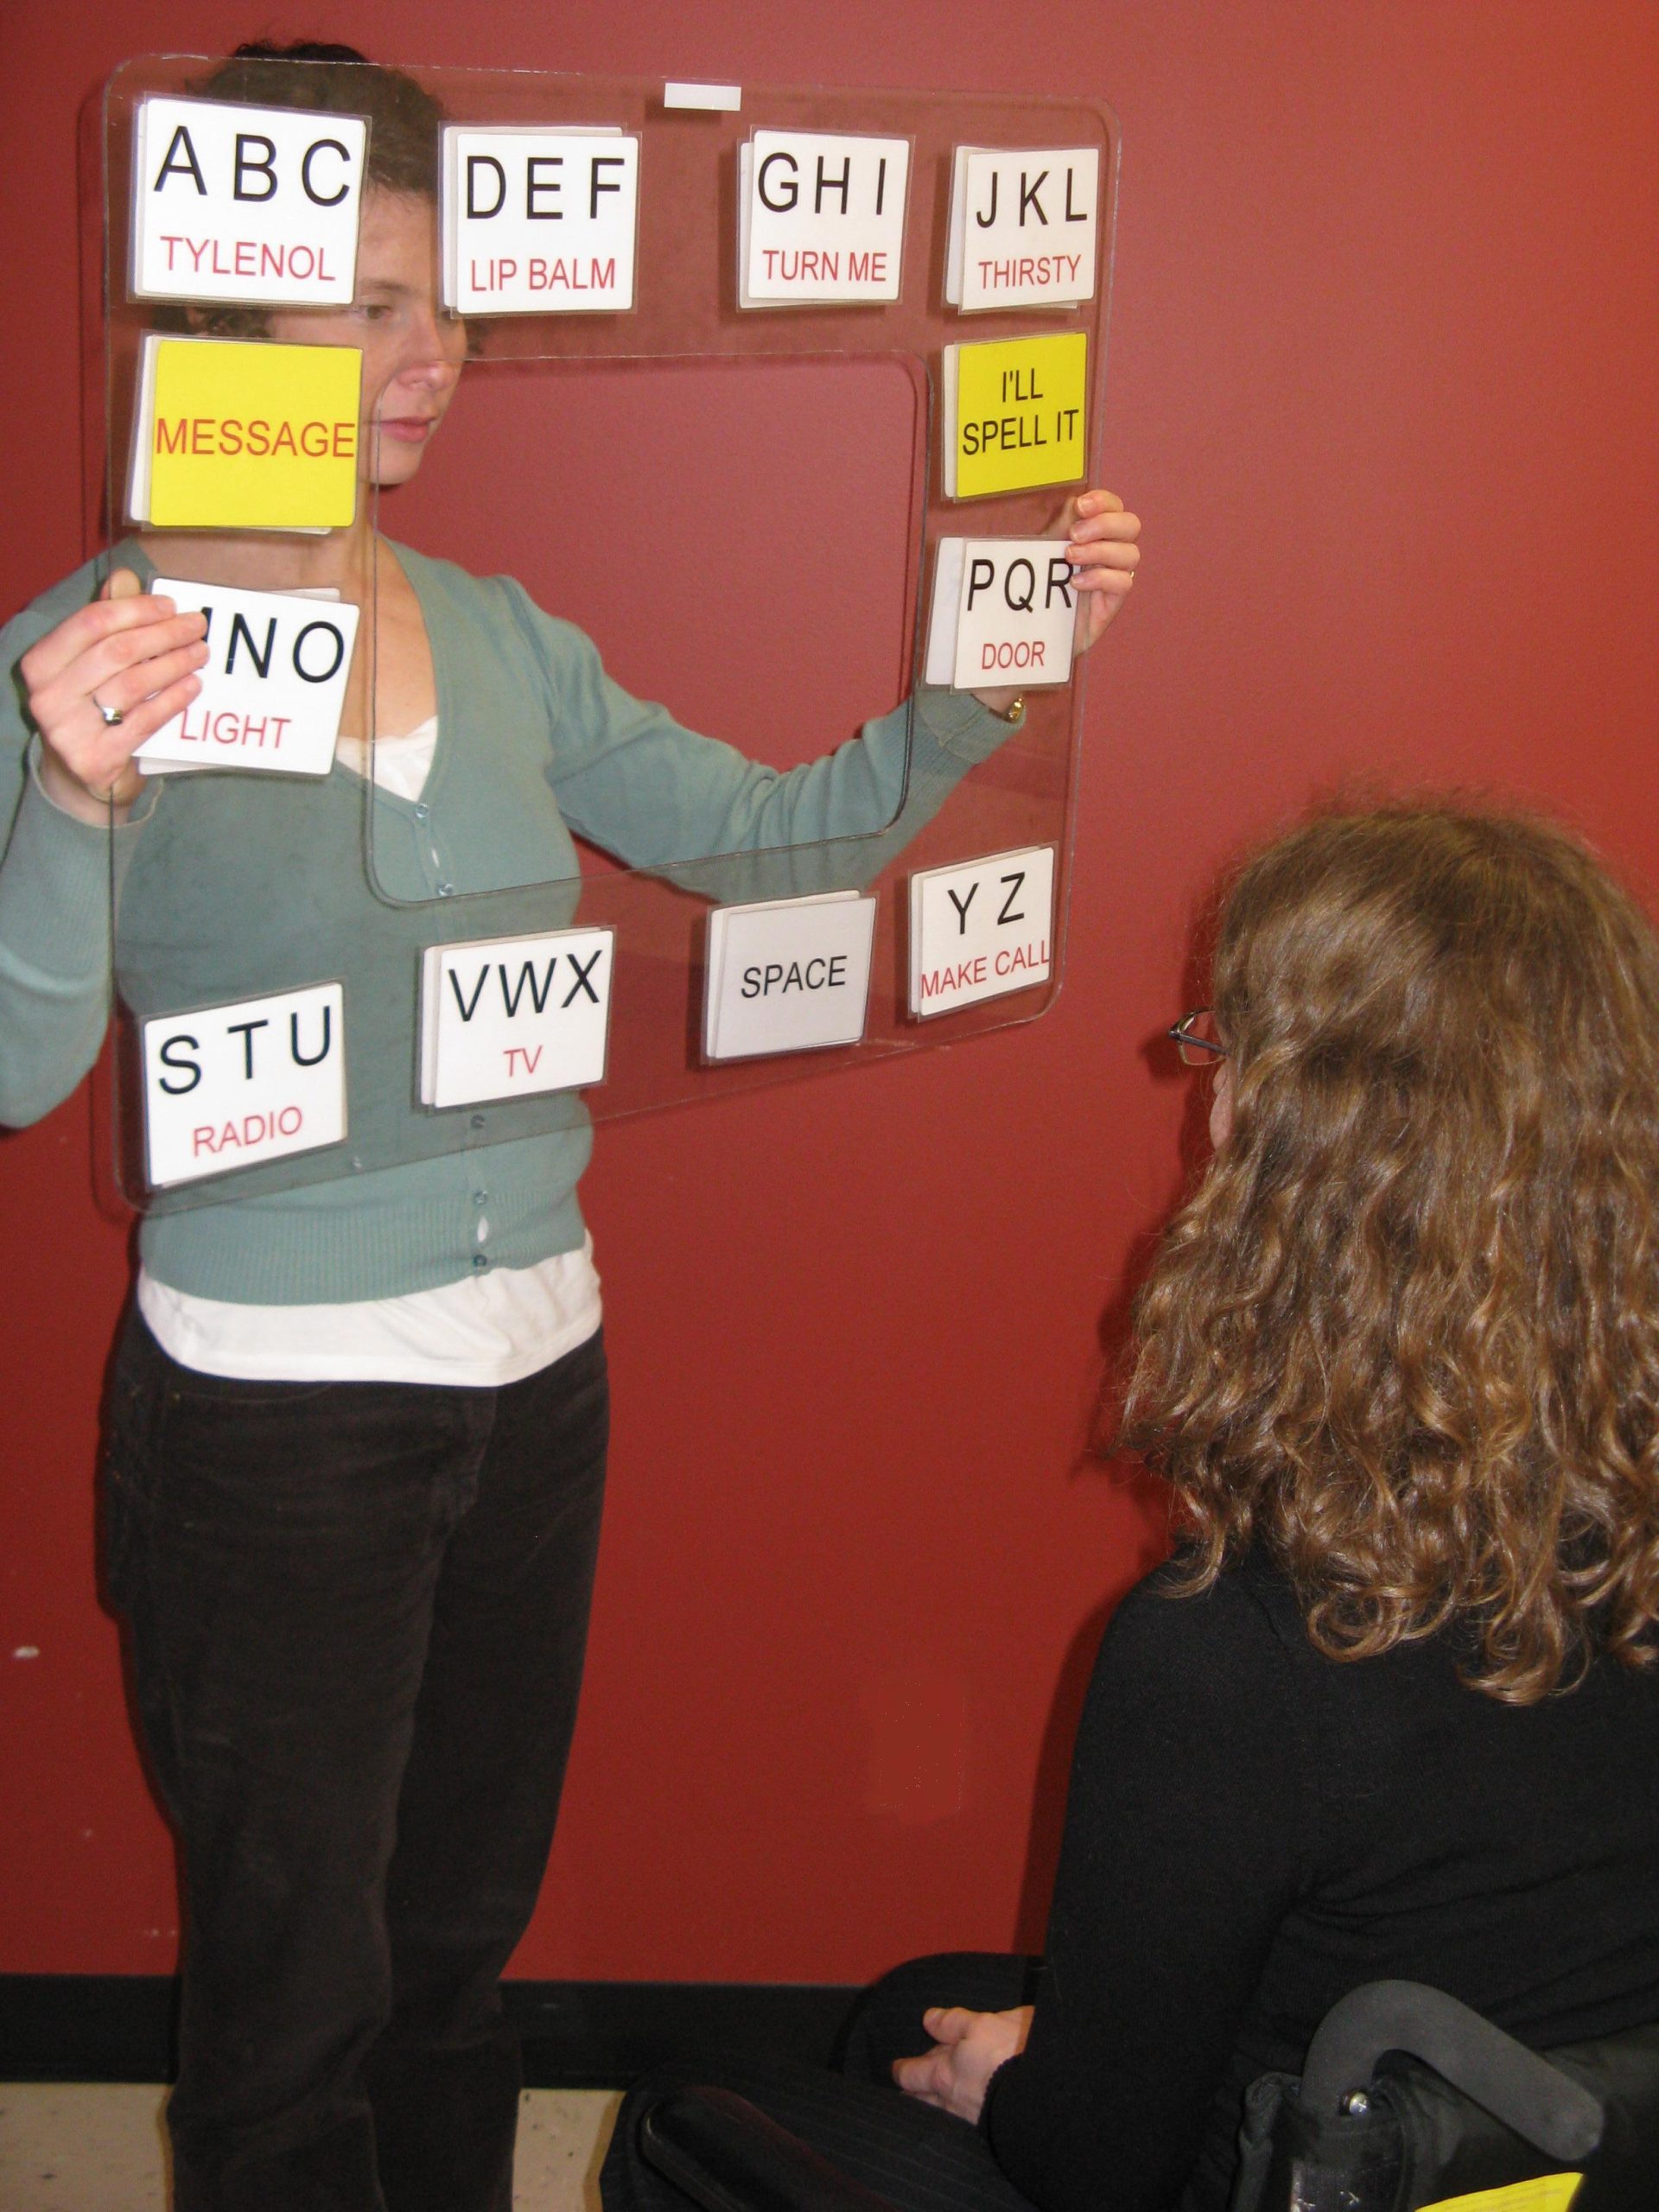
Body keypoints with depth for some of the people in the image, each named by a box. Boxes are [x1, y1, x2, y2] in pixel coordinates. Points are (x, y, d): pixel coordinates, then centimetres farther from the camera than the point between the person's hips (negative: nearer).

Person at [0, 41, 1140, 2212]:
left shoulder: (499, 637, 6)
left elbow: (762, 826, 9)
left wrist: (1004, 671, -1)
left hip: (535, 1376, 6)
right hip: (272, 1410, -5)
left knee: (464, 1928, 22)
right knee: (299, 1973, 11)